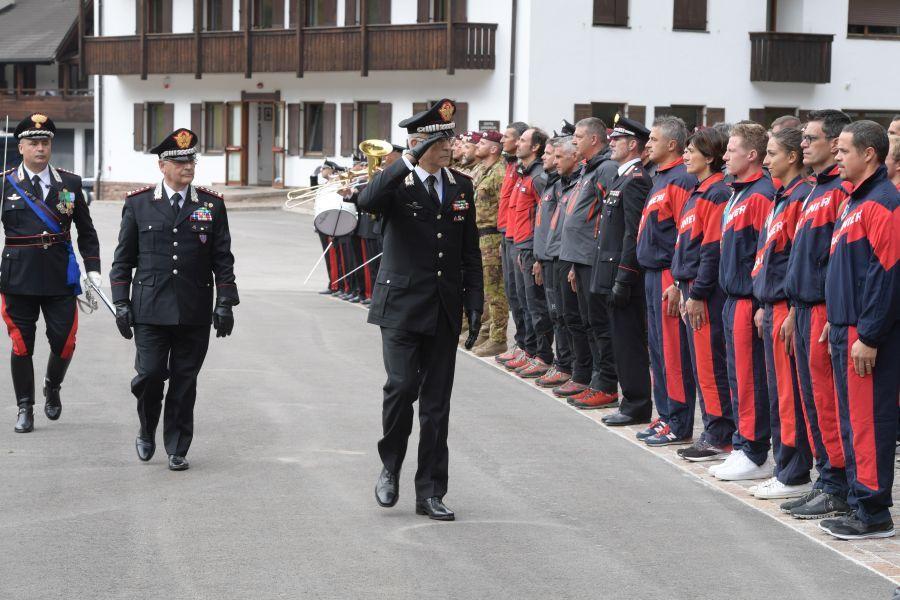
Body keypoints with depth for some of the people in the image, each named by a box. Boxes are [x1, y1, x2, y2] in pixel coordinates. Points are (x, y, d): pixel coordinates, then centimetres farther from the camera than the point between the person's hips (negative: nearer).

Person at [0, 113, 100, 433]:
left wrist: (93, 269, 4)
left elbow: (86, 230, 12)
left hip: (60, 275, 1)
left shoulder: (70, 183, 5)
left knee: (64, 342, 1)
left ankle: (52, 388, 31)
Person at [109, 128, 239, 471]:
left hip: (195, 314, 1)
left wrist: (225, 303, 1)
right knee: (150, 375, -6)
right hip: (150, 311, -1)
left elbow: (223, 259, 7)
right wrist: (121, 303, 2)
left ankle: (177, 449, 14)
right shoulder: (138, 204, 4)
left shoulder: (212, 205, 6)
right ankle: (146, 433, 21)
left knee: (184, 381, 4)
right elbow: (123, 258, 7)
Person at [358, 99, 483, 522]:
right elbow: (367, 202, -28)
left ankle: (430, 492, 11)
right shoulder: (396, 184, -4)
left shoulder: (461, 187, 10)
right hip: (401, 305, -4)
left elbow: (470, 252, 13)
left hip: (445, 310, 4)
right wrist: (408, 162, -29)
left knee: (437, 402, 4)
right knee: (402, 386, -14)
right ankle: (390, 467, 11)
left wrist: (475, 304, 7)